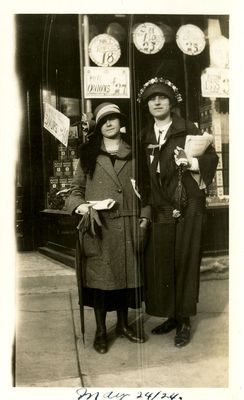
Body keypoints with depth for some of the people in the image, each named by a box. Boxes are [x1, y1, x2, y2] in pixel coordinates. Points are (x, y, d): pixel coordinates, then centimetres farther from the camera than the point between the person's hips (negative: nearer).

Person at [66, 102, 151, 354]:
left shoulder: (134, 153, 11)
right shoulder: (88, 155, 7)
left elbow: (144, 189, 13)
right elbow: (76, 188, 8)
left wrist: (144, 216, 3)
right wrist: (79, 205, -11)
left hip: (128, 226, 2)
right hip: (98, 226, -2)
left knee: (127, 274, 10)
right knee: (99, 277, 1)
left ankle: (123, 324, 29)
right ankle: (100, 331, 18)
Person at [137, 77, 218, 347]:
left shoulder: (188, 129, 2)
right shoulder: (144, 136, 11)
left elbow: (212, 157, 1)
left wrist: (193, 162, -18)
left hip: (187, 206, -3)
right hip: (160, 209, 3)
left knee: (185, 261, 2)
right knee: (159, 263, 4)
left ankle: (184, 321, 14)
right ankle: (171, 315, 21)